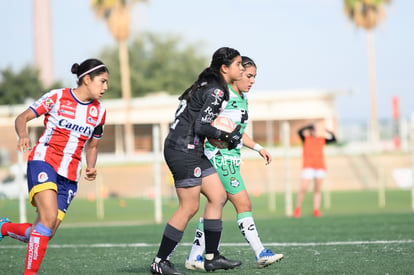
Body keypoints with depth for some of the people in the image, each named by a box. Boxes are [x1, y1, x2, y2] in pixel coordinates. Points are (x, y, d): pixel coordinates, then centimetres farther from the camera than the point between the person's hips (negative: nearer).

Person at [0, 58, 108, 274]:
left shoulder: (99, 111, 9)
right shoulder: (56, 98, -4)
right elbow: (22, 118, -1)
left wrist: (91, 168, 2)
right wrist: (23, 134, -23)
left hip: (69, 176, 5)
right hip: (44, 161, -5)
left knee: (42, 235, -2)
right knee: (49, 217, -27)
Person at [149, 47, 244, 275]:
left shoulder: (208, 85, 16)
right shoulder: (215, 91, -15)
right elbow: (201, 126, -21)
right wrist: (226, 136, -9)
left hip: (192, 152, 10)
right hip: (183, 151, -10)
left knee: (218, 196, 10)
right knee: (189, 207, -6)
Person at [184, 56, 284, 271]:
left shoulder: (242, 98, 16)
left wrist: (258, 148, 20)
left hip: (231, 159, 10)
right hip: (221, 157, -10)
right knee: (244, 205, -8)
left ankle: (194, 257, 13)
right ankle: (260, 254, -6)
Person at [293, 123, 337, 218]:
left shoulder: (321, 140, 16)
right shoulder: (305, 139, 10)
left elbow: (334, 140, 10)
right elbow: (300, 132, -7)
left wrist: (330, 133, -4)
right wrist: (308, 127, -15)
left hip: (320, 167, 3)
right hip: (308, 167, -3)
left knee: (317, 190, -1)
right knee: (303, 189, -12)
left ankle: (316, 210, -2)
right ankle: (297, 209, -1)